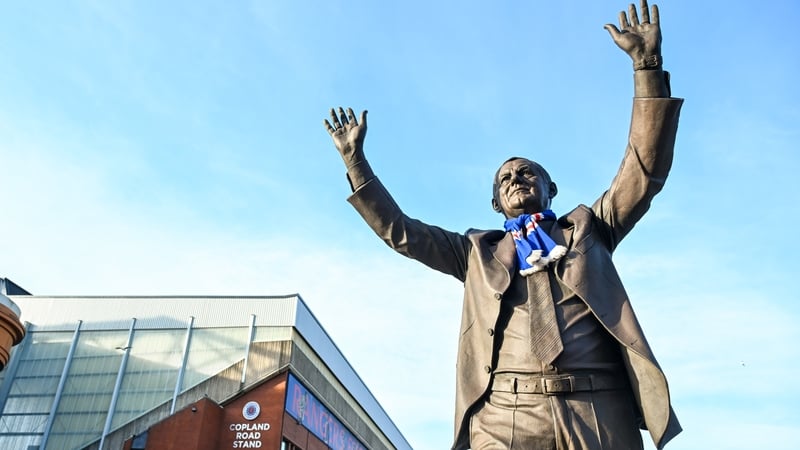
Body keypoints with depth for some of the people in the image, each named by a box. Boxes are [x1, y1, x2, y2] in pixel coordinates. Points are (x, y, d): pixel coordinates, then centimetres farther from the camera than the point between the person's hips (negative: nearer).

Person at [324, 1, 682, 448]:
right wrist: (355, 160, 17)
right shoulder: (478, 250, 23)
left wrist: (647, 63, 6)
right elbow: (400, 231, 21)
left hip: (601, 412, 0)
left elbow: (645, 173, 12)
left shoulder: (587, 227, 21)